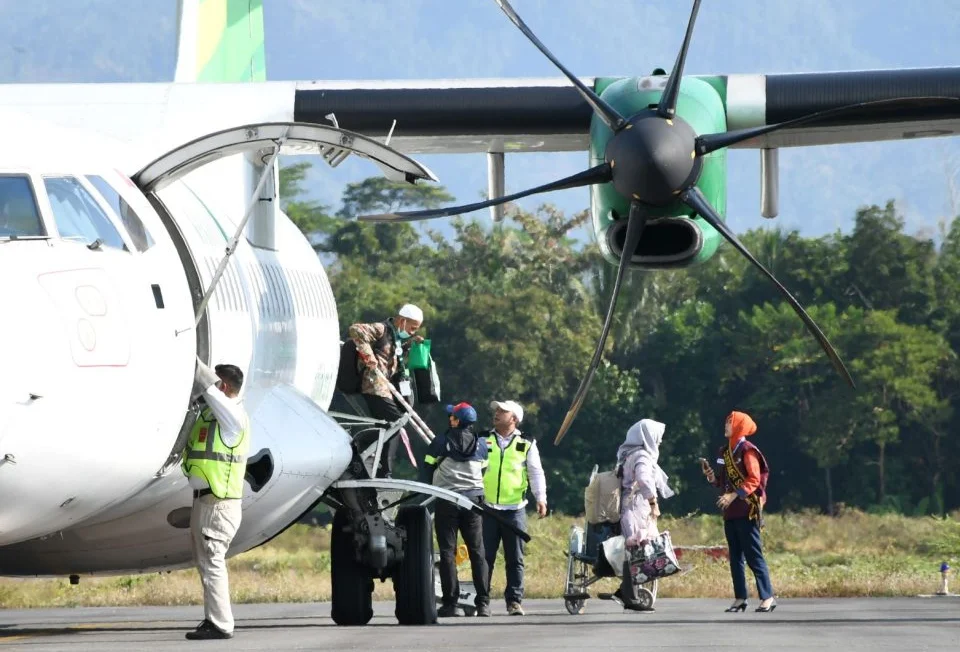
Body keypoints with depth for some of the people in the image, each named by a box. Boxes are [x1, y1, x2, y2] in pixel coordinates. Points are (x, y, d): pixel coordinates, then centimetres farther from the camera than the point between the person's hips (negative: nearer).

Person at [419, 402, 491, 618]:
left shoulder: (441, 442, -5)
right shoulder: (481, 444, 5)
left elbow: (426, 470, 0)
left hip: (447, 501, -3)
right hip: (474, 500, 3)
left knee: (447, 552, 0)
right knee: (477, 551, 5)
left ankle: (450, 603, -4)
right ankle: (483, 603, -1)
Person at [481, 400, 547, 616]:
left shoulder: (526, 445, 8)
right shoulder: (483, 441, 10)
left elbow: (536, 472, 6)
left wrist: (540, 498, -7)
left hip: (514, 510, 0)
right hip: (486, 508, 1)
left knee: (515, 559, 2)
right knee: (484, 557, 0)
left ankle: (514, 600, 7)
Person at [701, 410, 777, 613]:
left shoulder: (747, 450, -9)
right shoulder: (724, 452, 15)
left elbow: (754, 480, -16)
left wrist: (735, 495, -24)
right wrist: (711, 476, 1)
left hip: (747, 511, -8)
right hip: (730, 512, 8)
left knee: (753, 556, -9)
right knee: (735, 557, 8)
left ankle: (767, 597, -8)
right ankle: (740, 598, 12)